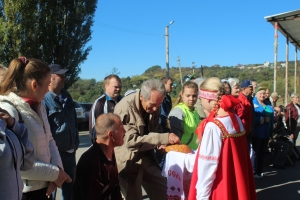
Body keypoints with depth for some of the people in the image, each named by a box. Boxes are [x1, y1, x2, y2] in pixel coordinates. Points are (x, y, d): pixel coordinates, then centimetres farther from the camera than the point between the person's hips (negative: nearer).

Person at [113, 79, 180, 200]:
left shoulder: (155, 107, -5)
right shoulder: (125, 108, -24)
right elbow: (131, 140, -28)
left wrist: (164, 142, -13)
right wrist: (164, 138, -31)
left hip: (147, 157, 6)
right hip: (128, 161, -6)